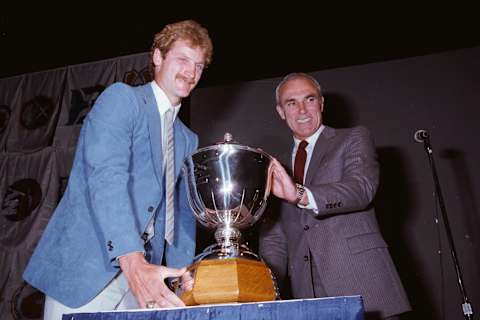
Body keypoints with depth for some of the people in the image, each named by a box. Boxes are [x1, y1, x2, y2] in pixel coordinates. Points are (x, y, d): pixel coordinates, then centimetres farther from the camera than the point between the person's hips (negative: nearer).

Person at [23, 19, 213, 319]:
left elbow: (183, 210, 13)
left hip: (141, 271, 6)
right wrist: (133, 261, -29)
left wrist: (183, 274, 1)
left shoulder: (188, 140, 15)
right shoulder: (121, 97, -5)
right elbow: (105, 177, -19)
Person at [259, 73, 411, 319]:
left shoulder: (354, 139, 3)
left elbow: (362, 188, -16)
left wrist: (301, 194, -32)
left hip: (360, 285, -2)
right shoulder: (277, 167, 13)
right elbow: (274, 236, 11)